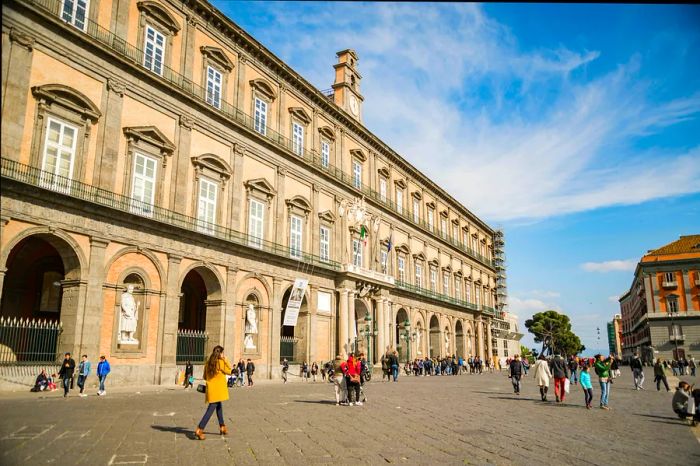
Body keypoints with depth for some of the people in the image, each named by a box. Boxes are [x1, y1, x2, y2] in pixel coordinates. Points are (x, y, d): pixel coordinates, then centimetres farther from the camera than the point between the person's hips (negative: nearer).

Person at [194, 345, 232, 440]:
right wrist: (225, 360, 2)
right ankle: (199, 430, -12)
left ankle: (222, 427, 32)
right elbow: (229, 371, 0)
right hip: (218, 389, -7)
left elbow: (205, 377, 13)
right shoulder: (221, 362, -12)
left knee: (219, 406, 21)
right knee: (211, 409, -5)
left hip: (210, 389, 7)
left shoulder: (208, 363, 6)